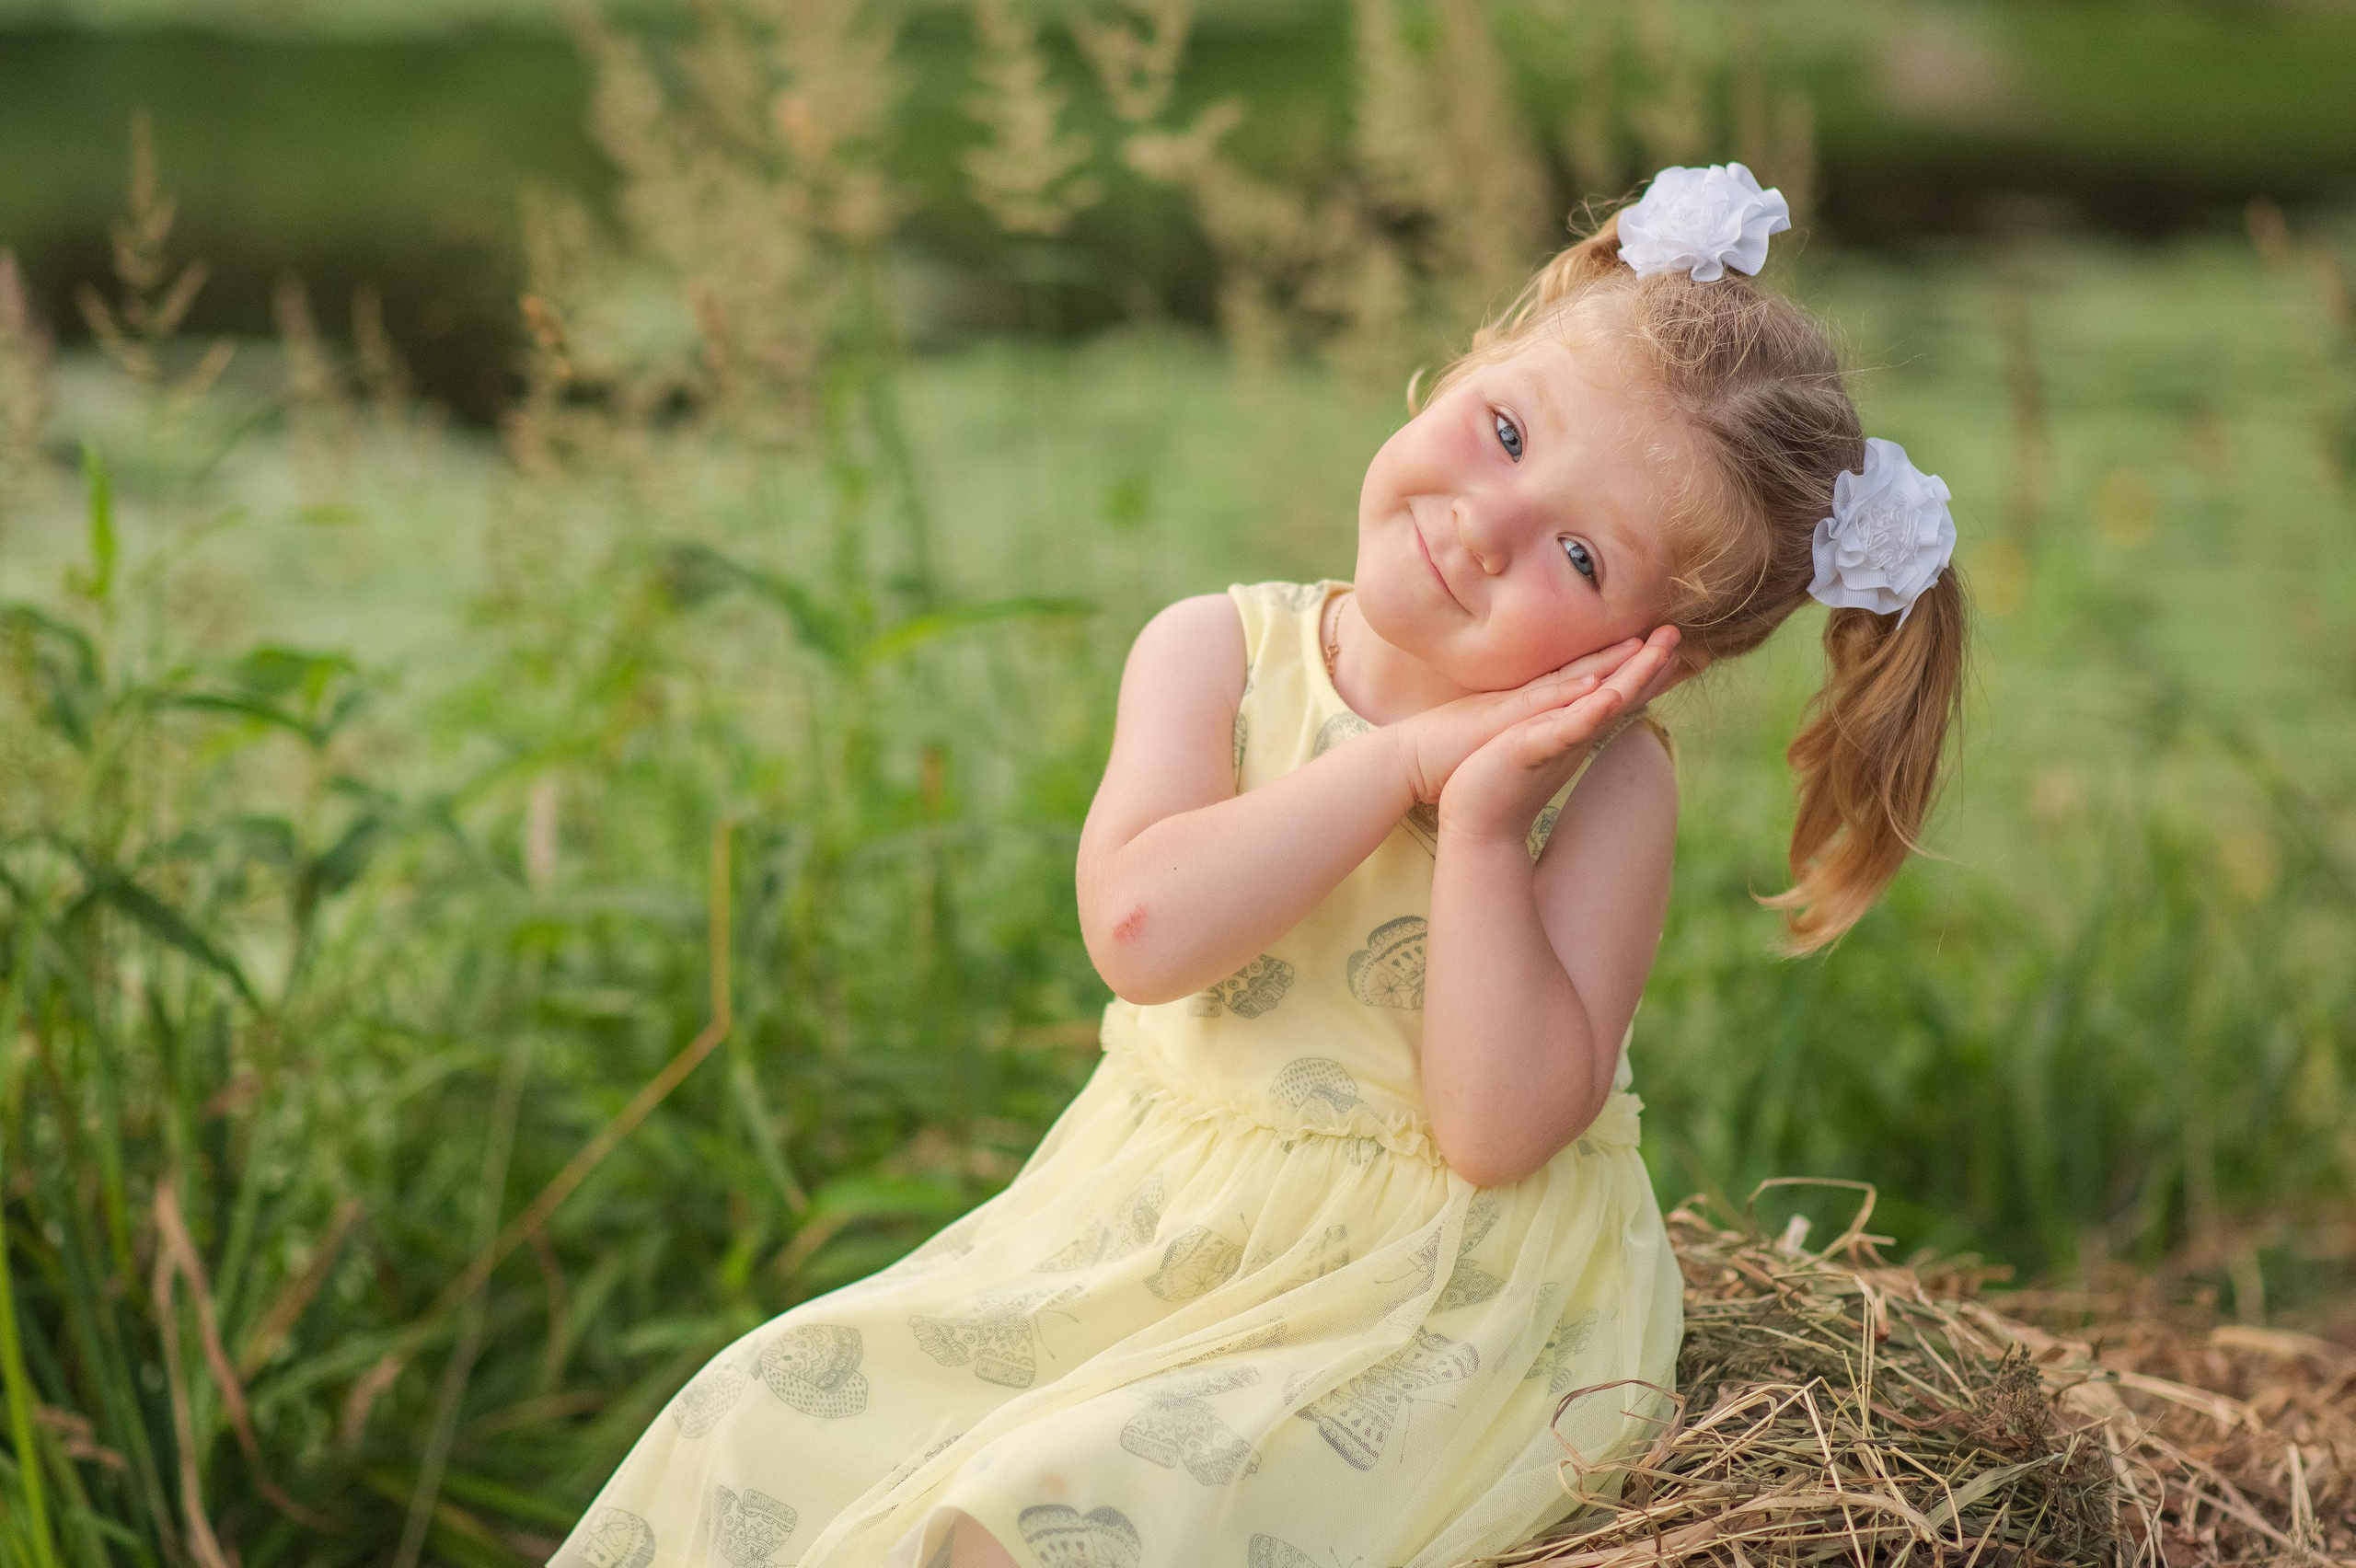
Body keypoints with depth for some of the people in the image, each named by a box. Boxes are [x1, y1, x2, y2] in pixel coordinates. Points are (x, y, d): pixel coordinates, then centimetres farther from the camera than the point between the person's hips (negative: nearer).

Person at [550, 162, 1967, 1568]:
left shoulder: (1605, 781, -12)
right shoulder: (1221, 654, -3)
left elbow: (1502, 1130, -20)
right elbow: (1142, 929, -21)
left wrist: (1485, 818, -25)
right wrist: (1408, 761, -21)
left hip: (1449, 1290, -4)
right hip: (1151, 1229, 5)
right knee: (773, 1419, -2)